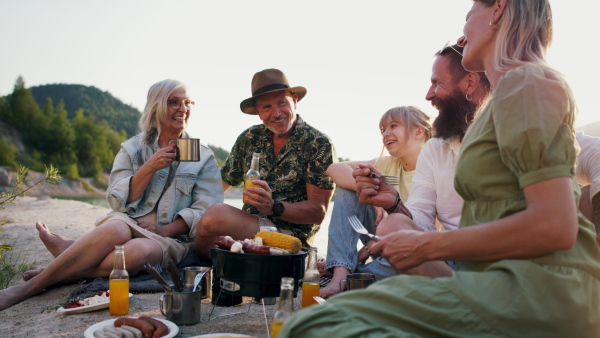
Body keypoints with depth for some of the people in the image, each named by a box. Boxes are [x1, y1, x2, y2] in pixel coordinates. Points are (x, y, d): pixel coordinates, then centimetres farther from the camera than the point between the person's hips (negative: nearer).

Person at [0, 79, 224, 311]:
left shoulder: (204, 158, 8)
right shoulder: (131, 149, 11)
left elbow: (205, 211, -2)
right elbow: (118, 203, 1)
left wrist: (163, 231, -15)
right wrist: (149, 168, -12)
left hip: (171, 239, -1)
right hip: (128, 225, 1)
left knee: (136, 250, -36)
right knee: (116, 229, -36)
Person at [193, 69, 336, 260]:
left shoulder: (319, 144, -5)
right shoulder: (249, 138, 9)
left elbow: (318, 212, -9)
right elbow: (223, 182, 16)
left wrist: (273, 206, -24)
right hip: (249, 226, 5)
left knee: (216, 216, -28)